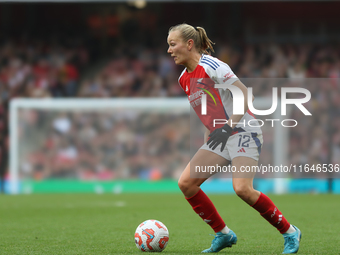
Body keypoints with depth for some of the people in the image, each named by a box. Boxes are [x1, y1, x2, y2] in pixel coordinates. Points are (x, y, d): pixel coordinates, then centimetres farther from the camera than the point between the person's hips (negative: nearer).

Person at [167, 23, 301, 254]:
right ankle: (223, 234, 5)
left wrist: (228, 128, -24)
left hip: (243, 132, -9)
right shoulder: (184, 78, 11)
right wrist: (209, 136, 17)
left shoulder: (210, 66, -15)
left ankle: (290, 232, -7)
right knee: (186, 182, -6)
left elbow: (246, 95, -18)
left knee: (242, 188, -25)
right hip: (219, 137, 9)